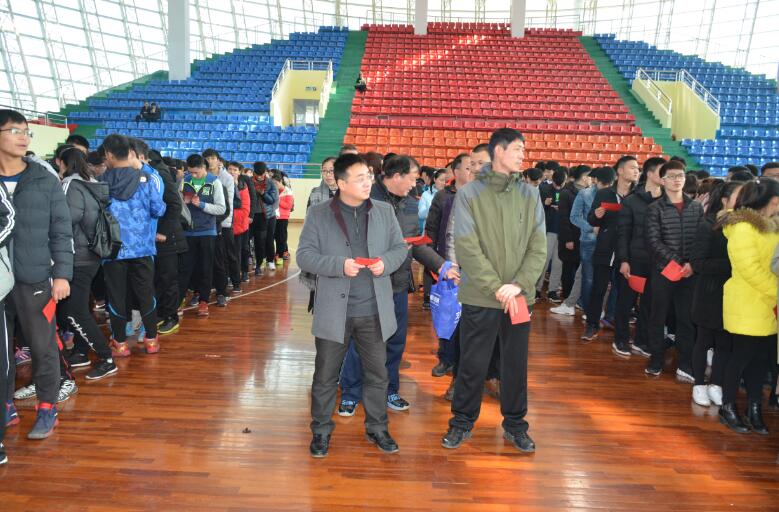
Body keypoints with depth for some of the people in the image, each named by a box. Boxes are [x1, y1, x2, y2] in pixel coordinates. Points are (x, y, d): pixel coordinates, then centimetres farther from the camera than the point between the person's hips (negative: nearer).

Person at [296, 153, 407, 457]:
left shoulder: (384, 212, 5)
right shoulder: (318, 214, -2)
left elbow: (400, 248, 11)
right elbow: (304, 255, -6)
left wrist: (386, 262, -12)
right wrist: (340, 265, -20)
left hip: (374, 311, 3)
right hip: (334, 311, -2)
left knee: (377, 373, 14)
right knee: (325, 376, 10)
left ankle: (377, 427, 33)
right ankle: (321, 430, 29)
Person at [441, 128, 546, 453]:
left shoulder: (530, 195, 5)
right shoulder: (469, 194, -4)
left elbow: (538, 248, 1)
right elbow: (467, 248, -10)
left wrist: (519, 285, -12)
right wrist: (497, 287, -16)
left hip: (520, 297, 3)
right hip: (480, 297, -3)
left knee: (516, 363, 13)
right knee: (472, 363, 7)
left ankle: (515, 423, 32)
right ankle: (462, 421, 27)